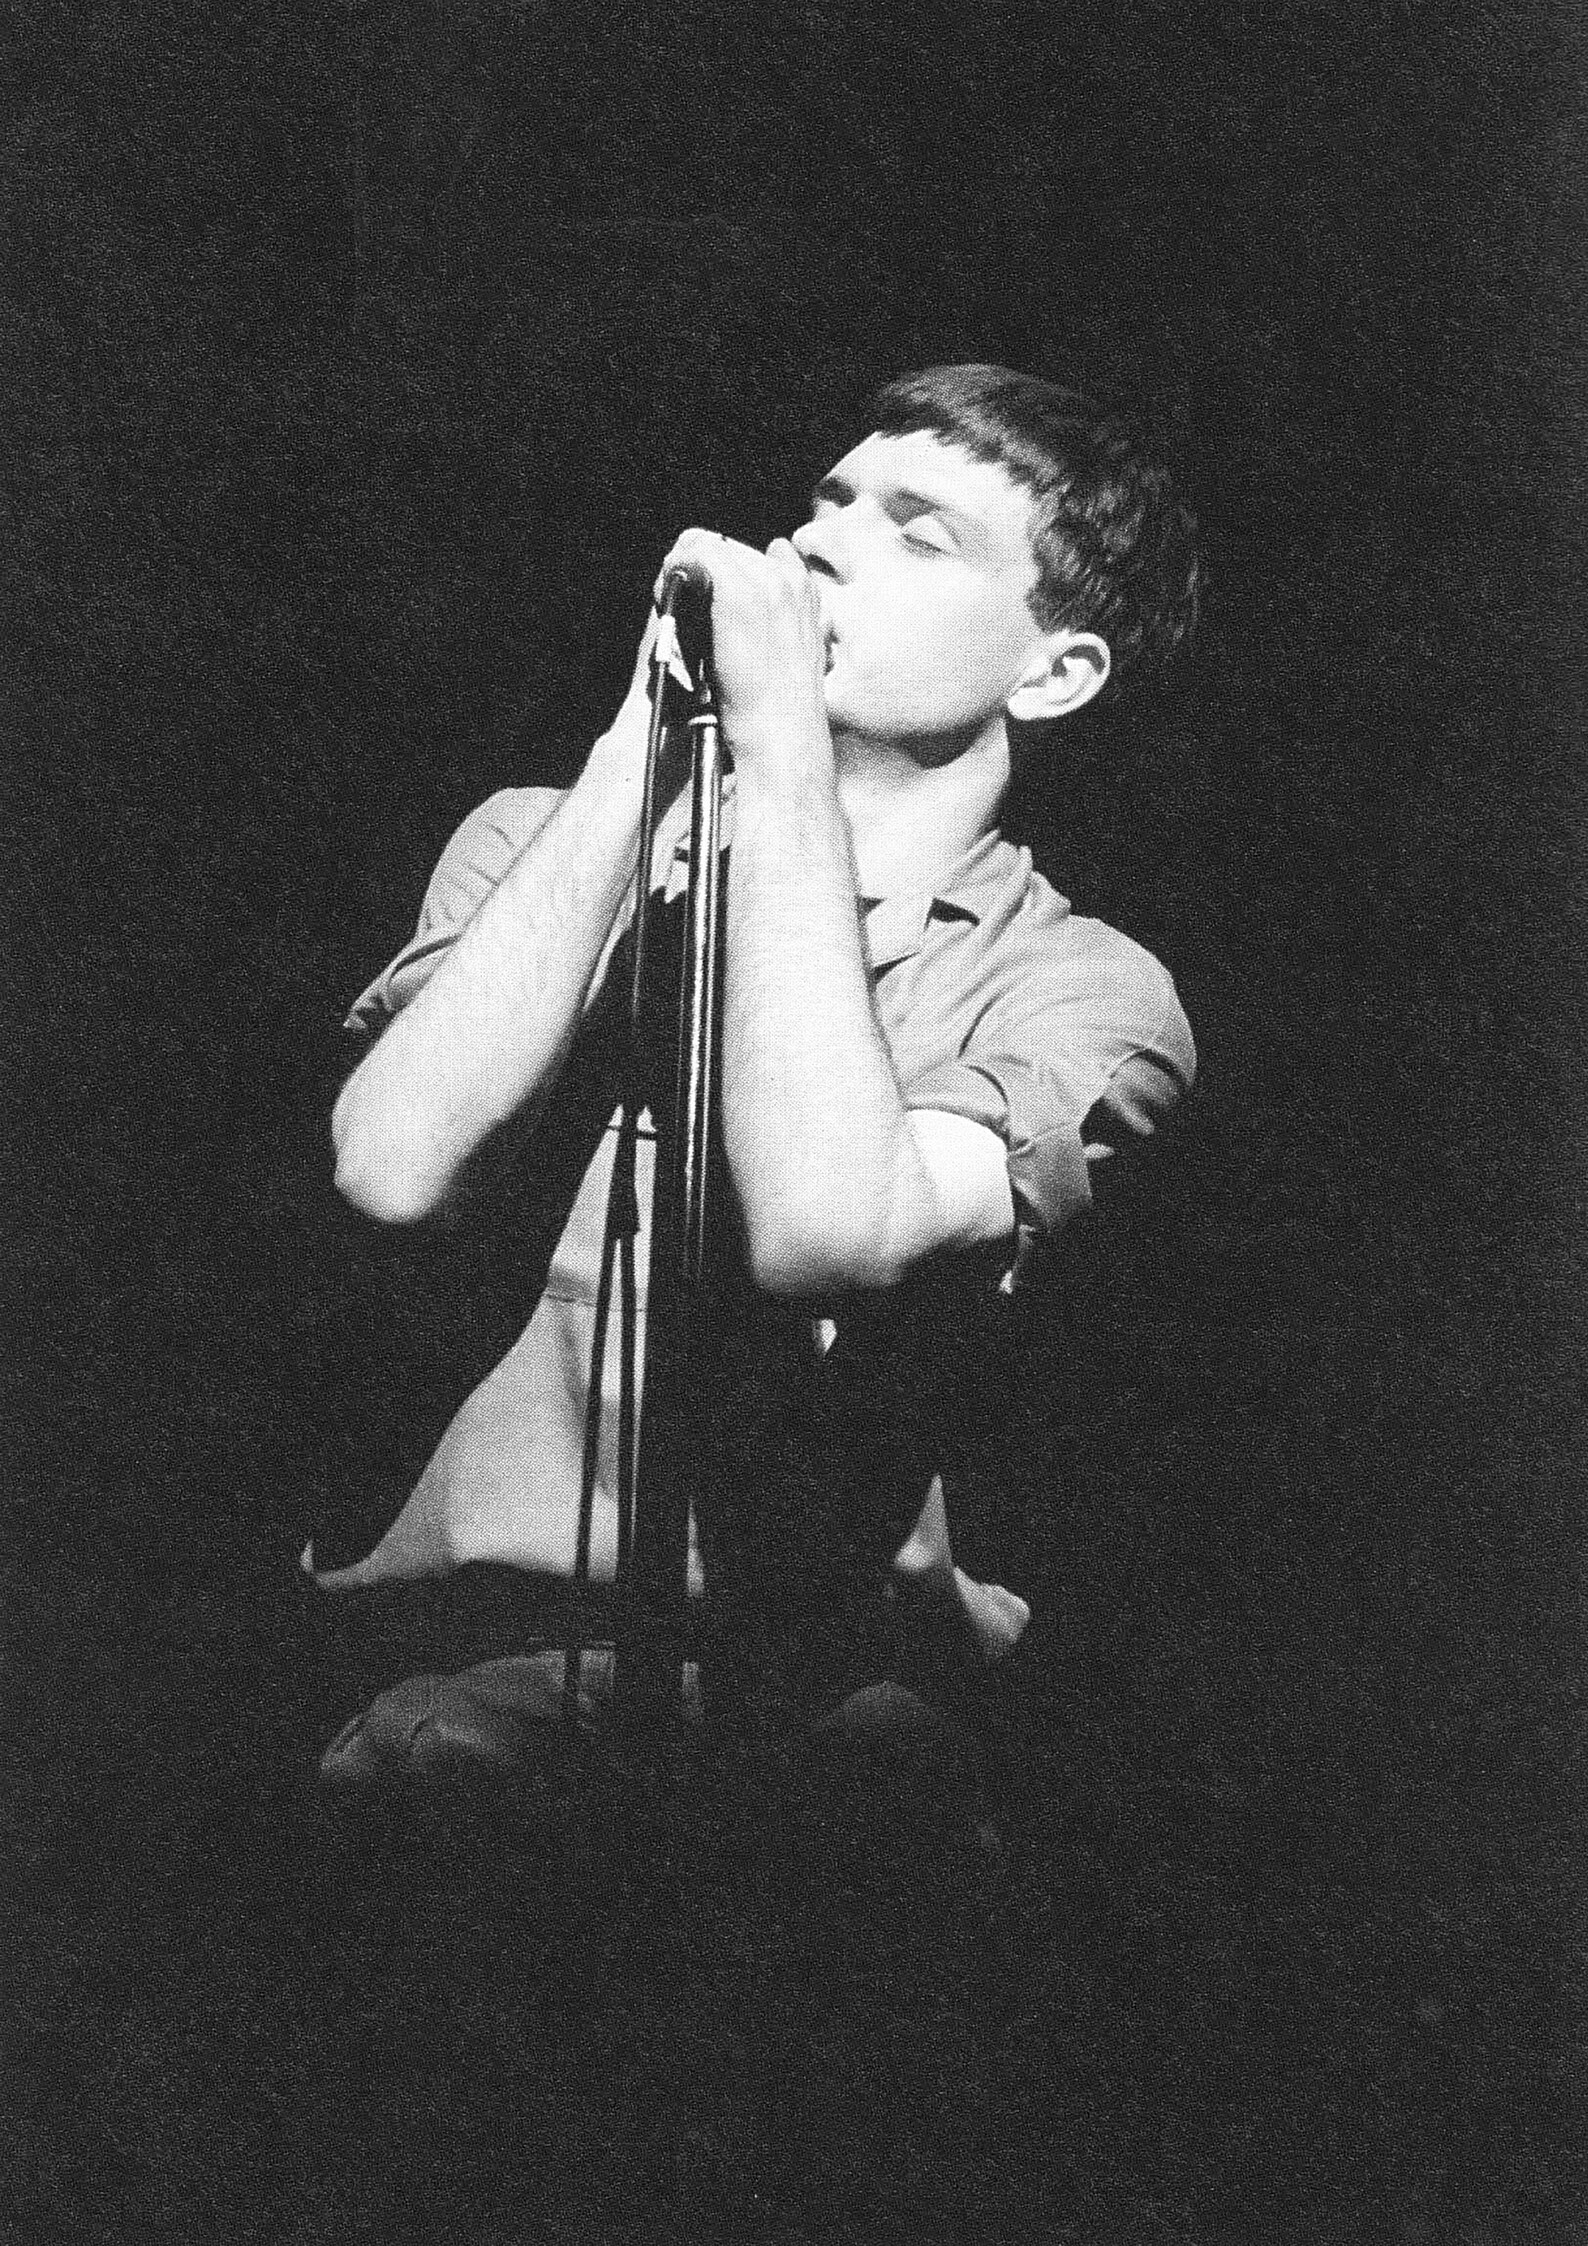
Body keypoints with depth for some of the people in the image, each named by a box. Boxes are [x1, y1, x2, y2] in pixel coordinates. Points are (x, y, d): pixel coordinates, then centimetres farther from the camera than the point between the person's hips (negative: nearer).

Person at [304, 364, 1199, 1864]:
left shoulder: (1080, 989, 3)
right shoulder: (541, 842, 13)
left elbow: (819, 1229, -19)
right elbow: (395, 1169, -8)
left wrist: (776, 735, -12)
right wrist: (644, 744, -5)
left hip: (814, 1692, 1)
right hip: (442, 1651, 0)